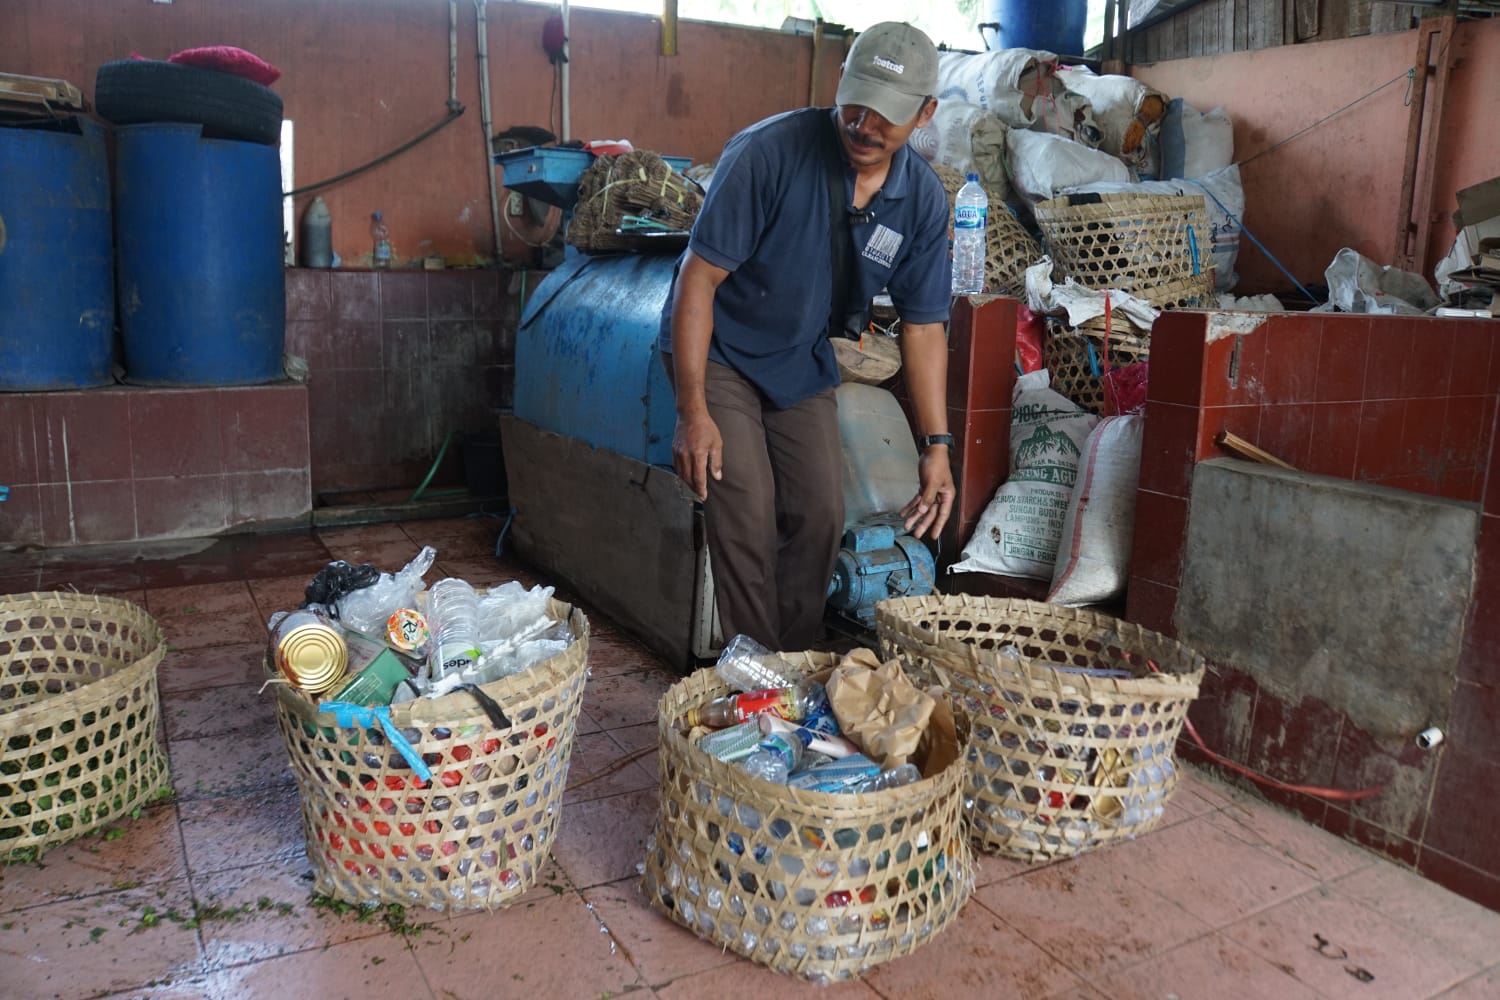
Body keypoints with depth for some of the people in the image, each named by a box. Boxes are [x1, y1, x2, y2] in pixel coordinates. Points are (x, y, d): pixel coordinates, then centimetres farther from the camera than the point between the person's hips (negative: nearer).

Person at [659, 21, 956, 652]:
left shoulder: (924, 200, -11)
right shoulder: (770, 152, -26)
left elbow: (924, 324, -4)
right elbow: (699, 279, -24)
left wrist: (935, 446, -9)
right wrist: (693, 413, -27)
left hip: (803, 361, 5)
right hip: (720, 348, -5)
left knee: (822, 515, 4)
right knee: (748, 510, -15)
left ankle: (797, 664, 23)